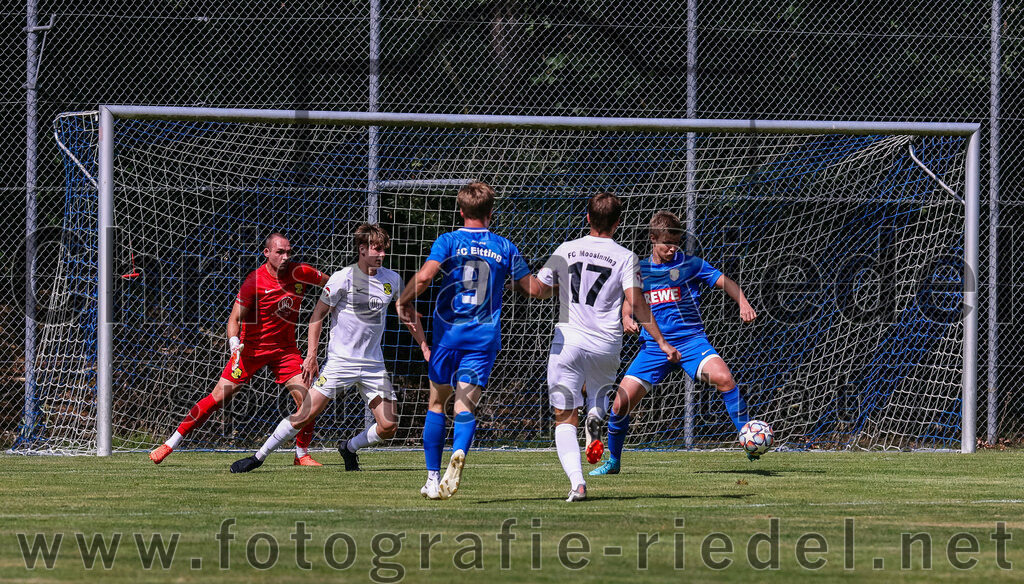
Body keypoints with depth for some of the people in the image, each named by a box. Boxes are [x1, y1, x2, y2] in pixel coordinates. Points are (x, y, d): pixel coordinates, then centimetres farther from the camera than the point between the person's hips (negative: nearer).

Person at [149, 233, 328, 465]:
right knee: (217, 398, -7)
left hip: (285, 349, 3)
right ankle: (170, 444, 1)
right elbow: (235, 318, -16)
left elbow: (328, 283, 14)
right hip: (252, 348, -3)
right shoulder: (255, 281, -18)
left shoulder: (300, 272, -7)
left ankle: (302, 454, 9)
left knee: (305, 398, -12)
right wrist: (234, 344, -31)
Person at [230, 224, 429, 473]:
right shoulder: (343, 278, -9)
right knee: (307, 413, -13)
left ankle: (349, 448, 23)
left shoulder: (392, 280, 5)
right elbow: (317, 316, -3)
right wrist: (311, 355, -8)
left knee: (389, 426, -5)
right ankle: (259, 456, 0)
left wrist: (425, 347, 19)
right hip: (340, 361, -4)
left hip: (374, 364, 4)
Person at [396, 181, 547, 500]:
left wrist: (404, 302, -3)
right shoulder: (505, 247, 4)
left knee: (437, 402, 14)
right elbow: (533, 289, 9)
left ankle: (433, 477, 14)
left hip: (447, 332, -1)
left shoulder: (449, 241, -3)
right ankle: (459, 453, -36)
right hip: (484, 337, 1)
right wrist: (513, 280, 31)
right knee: (466, 404, -5)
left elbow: (425, 275, -18)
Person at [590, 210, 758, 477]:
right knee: (621, 403, -6)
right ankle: (613, 461, 17)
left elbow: (725, 282, -5)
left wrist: (744, 305, -23)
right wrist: (626, 319, -2)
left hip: (691, 340, -2)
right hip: (653, 345, 2)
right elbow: (630, 303, 21)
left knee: (723, 378, -30)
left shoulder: (690, 264, 0)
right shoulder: (640, 270, 9)